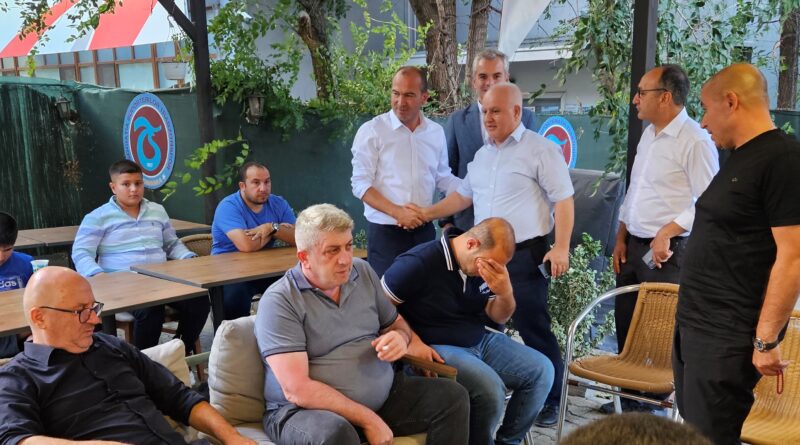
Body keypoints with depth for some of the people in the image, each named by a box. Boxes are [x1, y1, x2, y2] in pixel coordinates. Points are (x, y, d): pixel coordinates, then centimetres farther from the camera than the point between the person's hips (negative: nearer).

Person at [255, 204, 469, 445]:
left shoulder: (363, 272, 7)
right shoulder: (279, 302, -14)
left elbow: (396, 323, 21)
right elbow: (296, 389, -21)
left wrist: (400, 338, -5)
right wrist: (369, 420, -20)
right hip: (304, 410, -6)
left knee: (452, 396, -4)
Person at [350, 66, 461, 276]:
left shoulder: (436, 132, 8)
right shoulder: (371, 131, -5)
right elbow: (361, 184, -7)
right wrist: (397, 212, -16)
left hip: (424, 231, 4)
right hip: (384, 233, -3)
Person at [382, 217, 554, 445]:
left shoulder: (485, 264, 1)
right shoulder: (419, 263, -21)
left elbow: (499, 317, 9)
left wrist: (506, 293, -13)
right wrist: (411, 341, -22)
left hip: (480, 341, 8)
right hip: (438, 348, -8)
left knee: (542, 369, -1)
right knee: (490, 386, -31)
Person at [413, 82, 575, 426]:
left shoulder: (541, 150, -7)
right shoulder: (481, 155, 15)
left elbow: (563, 200, -10)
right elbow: (463, 196, 24)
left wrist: (561, 247, -18)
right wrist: (426, 214, 16)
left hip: (524, 255, -7)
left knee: (534, 330, -3)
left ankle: (551, 402, 11)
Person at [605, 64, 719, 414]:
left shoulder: (694, 141, -16)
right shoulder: (648, 135, 12)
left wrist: (667, 232, -20)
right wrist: (621, 238, 13)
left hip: (667, 251, -9)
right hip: (634, 246, 9)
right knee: (626, 324, 16)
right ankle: (629, 395, 31)